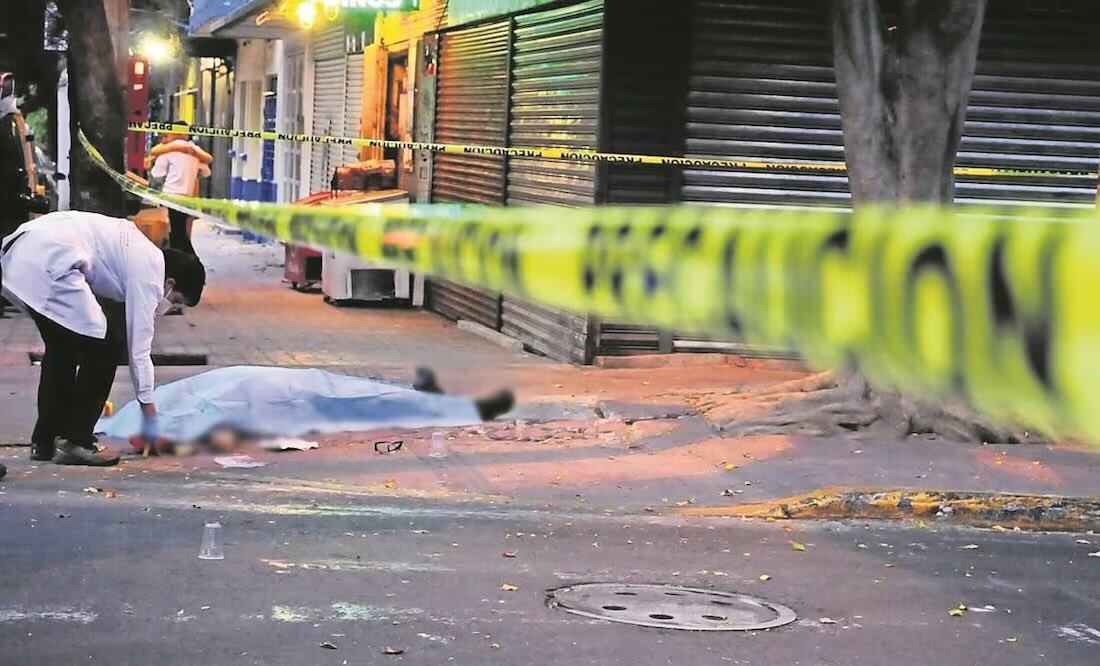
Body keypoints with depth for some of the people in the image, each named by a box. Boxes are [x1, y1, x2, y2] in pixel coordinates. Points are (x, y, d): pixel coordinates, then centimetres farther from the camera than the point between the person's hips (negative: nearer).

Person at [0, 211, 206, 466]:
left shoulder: (140, 251, 25)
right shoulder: (148, 274, -1)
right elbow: (139, 347, 0)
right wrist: (149, 411, 6)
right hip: (49, 261, -10)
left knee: (62, 347, 21)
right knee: (103, 346, -2)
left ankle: (44, 441, 25)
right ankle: (74, 443, 1)